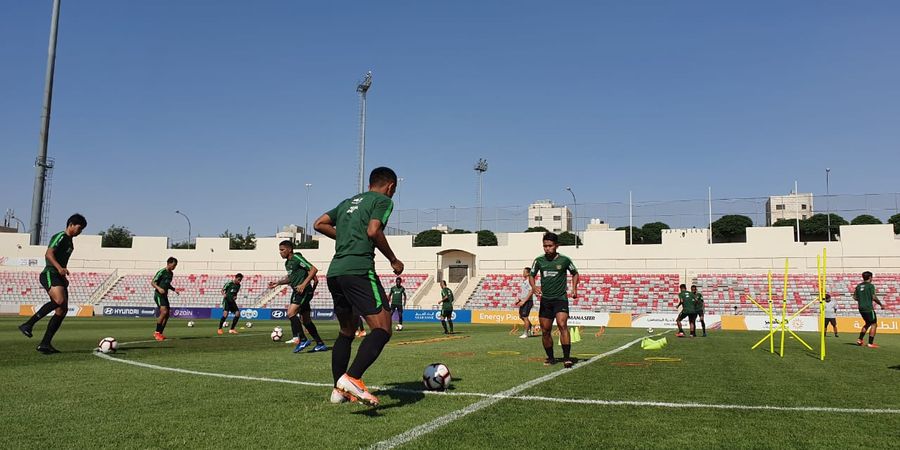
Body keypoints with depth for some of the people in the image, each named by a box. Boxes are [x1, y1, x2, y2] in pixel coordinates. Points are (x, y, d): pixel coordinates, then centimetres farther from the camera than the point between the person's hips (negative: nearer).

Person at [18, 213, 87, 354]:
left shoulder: (69, 241, 23)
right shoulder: (60, 236, -5)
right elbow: (48, 254, -18)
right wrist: (59, 268, -33)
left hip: (59, 277, 10)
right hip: (50, 275, -10)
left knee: (63, 310, 1)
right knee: (59, 300, -32)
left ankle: (45, 344, 1)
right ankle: (28, 325, -25)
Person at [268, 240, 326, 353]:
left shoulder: (297, 258, -11)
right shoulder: (287, 263, 16)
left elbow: (314, 269, -17)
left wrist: (304, 284, -23)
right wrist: (278, 283, 18)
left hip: (304, 291, -10)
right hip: (296, 292, 10)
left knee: (291, 313, -20)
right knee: (306, 320, 10)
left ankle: (302, 340, -13)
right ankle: (320, 344, 15)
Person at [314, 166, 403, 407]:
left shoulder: (349, 201, 26)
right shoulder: (383, 200, 5)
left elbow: (319, 224, 22)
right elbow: (373, 231, -11)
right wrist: (393, 260, -1)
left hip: (334, 272, 8)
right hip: (359, 269, -8)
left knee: (346, 331, 20)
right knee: (382, 328, -11)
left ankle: (339, 390, 20)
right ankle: (351, 378, -28)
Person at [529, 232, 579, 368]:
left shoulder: (564, 260, -4)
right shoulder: (539, 260, 2)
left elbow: (575, 273, 12)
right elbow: (531, 275, 13)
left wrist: (574, 288, -3)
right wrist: (533, 287, -7)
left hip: (560, 298, -3)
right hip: (545, 300, 3)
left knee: (562, 325, -23)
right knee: (545, 331, 6)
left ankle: (567, 358, -20)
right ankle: (550, 358, 24)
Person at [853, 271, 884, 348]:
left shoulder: (858, 286, 10)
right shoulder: (870, 285, -9)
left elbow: (855, 297, 11)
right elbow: (874, 297, -16)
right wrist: (881, 304, -4)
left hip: (861, 308, 7)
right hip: (869, 308, -7)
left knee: (868, 323, 22)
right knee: (874, 324, 2)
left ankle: (860, 340, 15)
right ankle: (870, 343, -2)